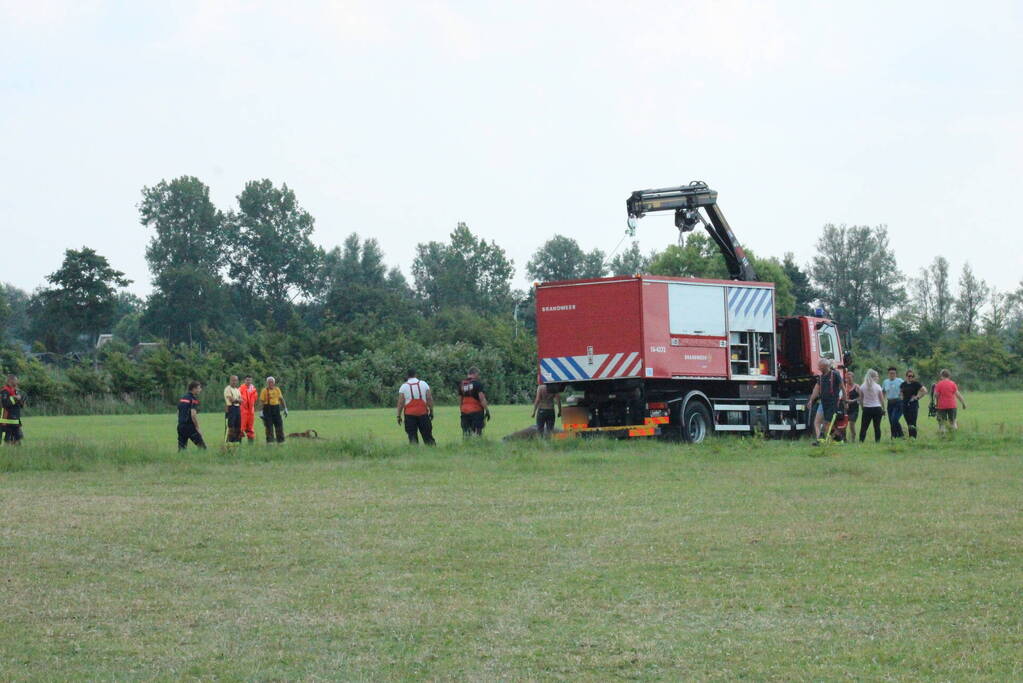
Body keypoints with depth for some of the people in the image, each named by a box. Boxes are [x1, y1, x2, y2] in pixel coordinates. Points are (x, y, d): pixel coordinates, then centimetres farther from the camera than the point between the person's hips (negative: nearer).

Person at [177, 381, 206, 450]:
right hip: (190, 426, -7)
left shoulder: (182, 398, 14)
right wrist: (198, 428, -14)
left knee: (181, 448, 7)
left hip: (180, 426, 7)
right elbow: (193, 415, -19)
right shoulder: (193, 399, -10)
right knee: (202, 446, -1)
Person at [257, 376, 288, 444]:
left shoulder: (277, 389, 9)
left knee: (279, 425, 4)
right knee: (269, 426, -2)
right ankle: (269, 441, 4)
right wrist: (261, 411, -12)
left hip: (276, 408, 4)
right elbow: (261, 401, -6)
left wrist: (285, 408, 10)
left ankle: (280, 440, 12)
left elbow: (281, 399, 14)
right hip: (267, 408, -4)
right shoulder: (264, 390, -4)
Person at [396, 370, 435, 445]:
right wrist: (431, 411, 8)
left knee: (412, 436, 1)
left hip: (410, 414, -1)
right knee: (427, 434, 7)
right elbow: (429, 399, 2)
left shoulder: (404, 386, 1)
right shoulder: (424, 384, 5)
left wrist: (399, 416, 2)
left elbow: (400, 402, -3)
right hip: (423, 413, 1)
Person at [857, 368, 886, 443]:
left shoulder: (862, 387, 1)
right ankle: (877, 441, 1)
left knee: (864, 426, 3)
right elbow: (882, 400, -1)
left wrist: (862, 408, 15)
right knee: (877, 426, 3)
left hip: (866, 409, 1)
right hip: (877, 408, -1)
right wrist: (883, 409, 10)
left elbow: (860, 400, 4)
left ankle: (861, 441, -6)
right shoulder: (877, 386, -4)